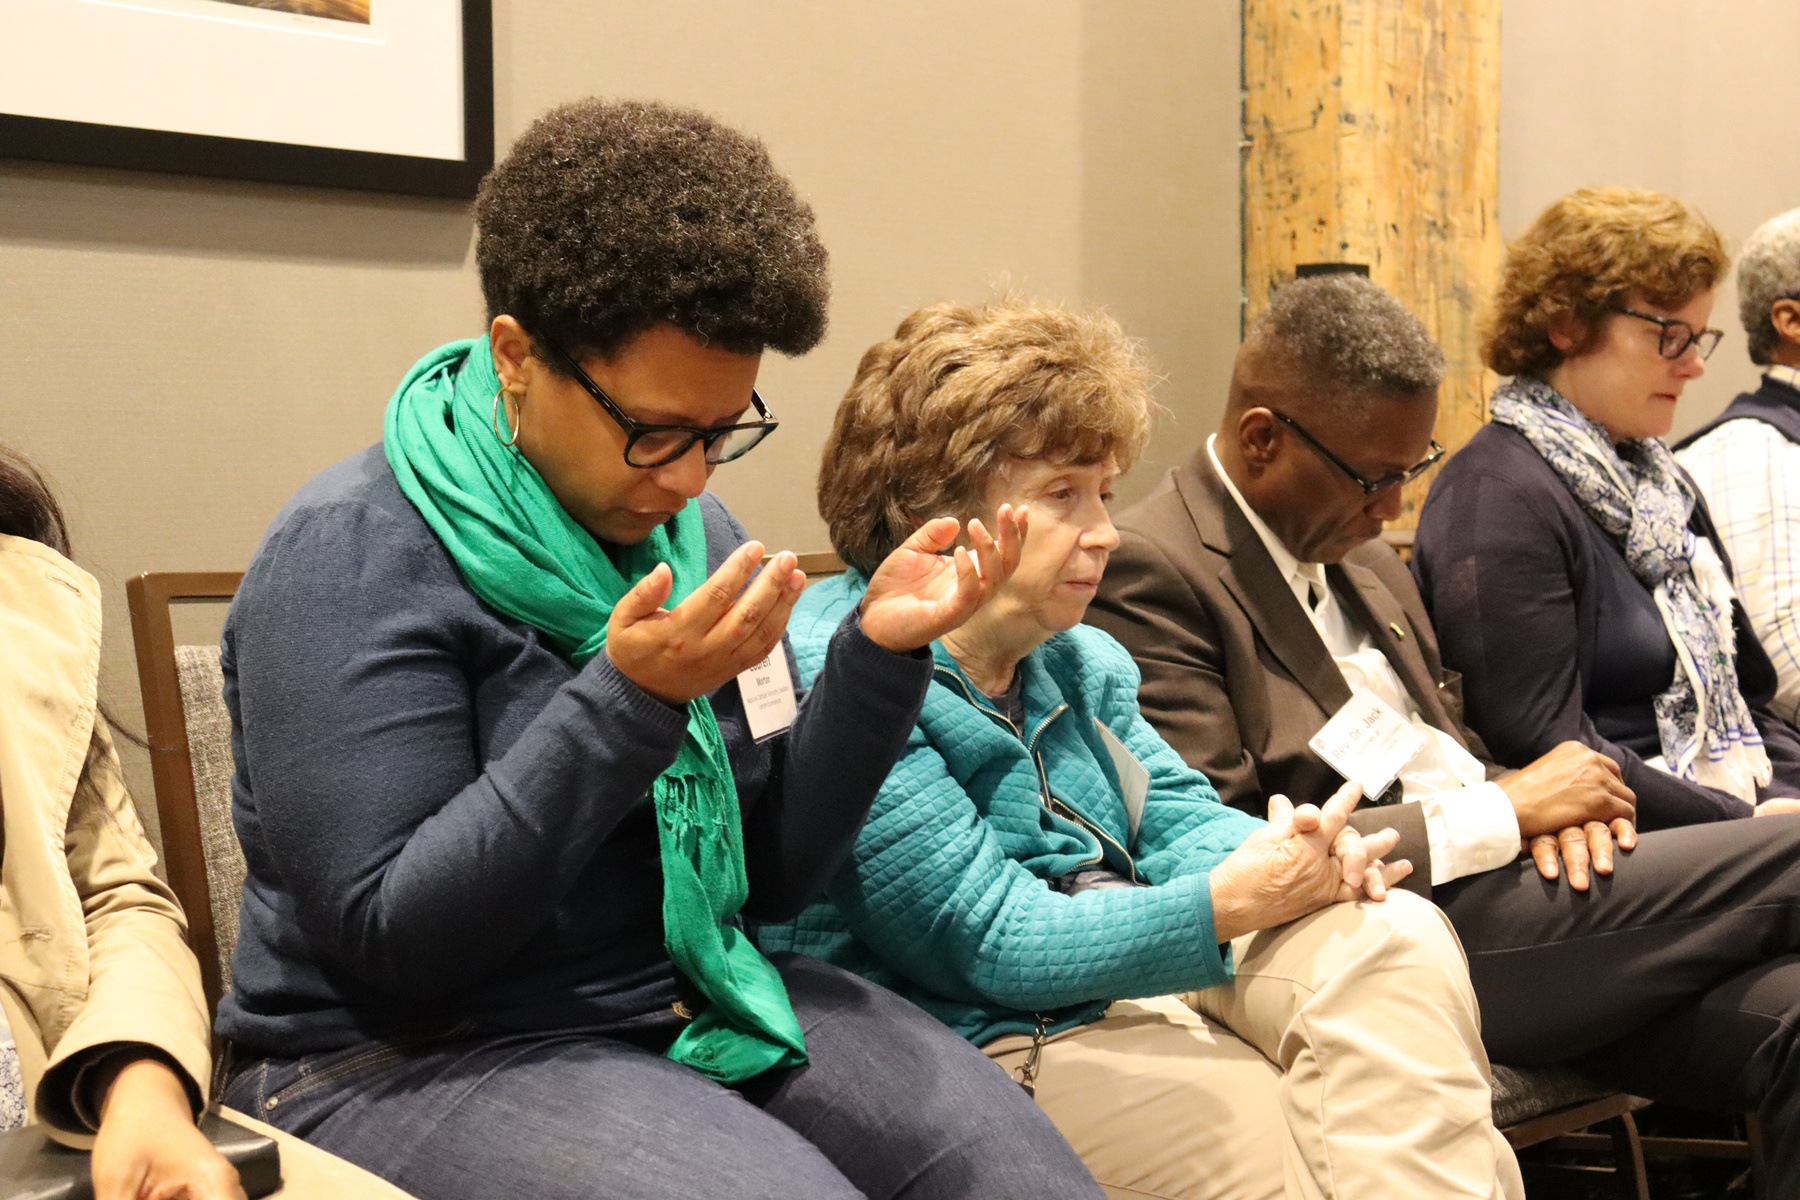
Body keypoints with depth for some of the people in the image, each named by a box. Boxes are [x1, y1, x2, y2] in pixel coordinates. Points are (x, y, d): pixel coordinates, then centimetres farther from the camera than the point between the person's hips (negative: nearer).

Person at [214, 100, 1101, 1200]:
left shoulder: (693, 533, 6)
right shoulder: (353, 558, -14)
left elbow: (770, 878, 6)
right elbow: (389, 940, -19)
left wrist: (876, 656, -8)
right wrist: (628, 701, -27)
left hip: (697, 998, 6)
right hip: (410, 1057, -5)